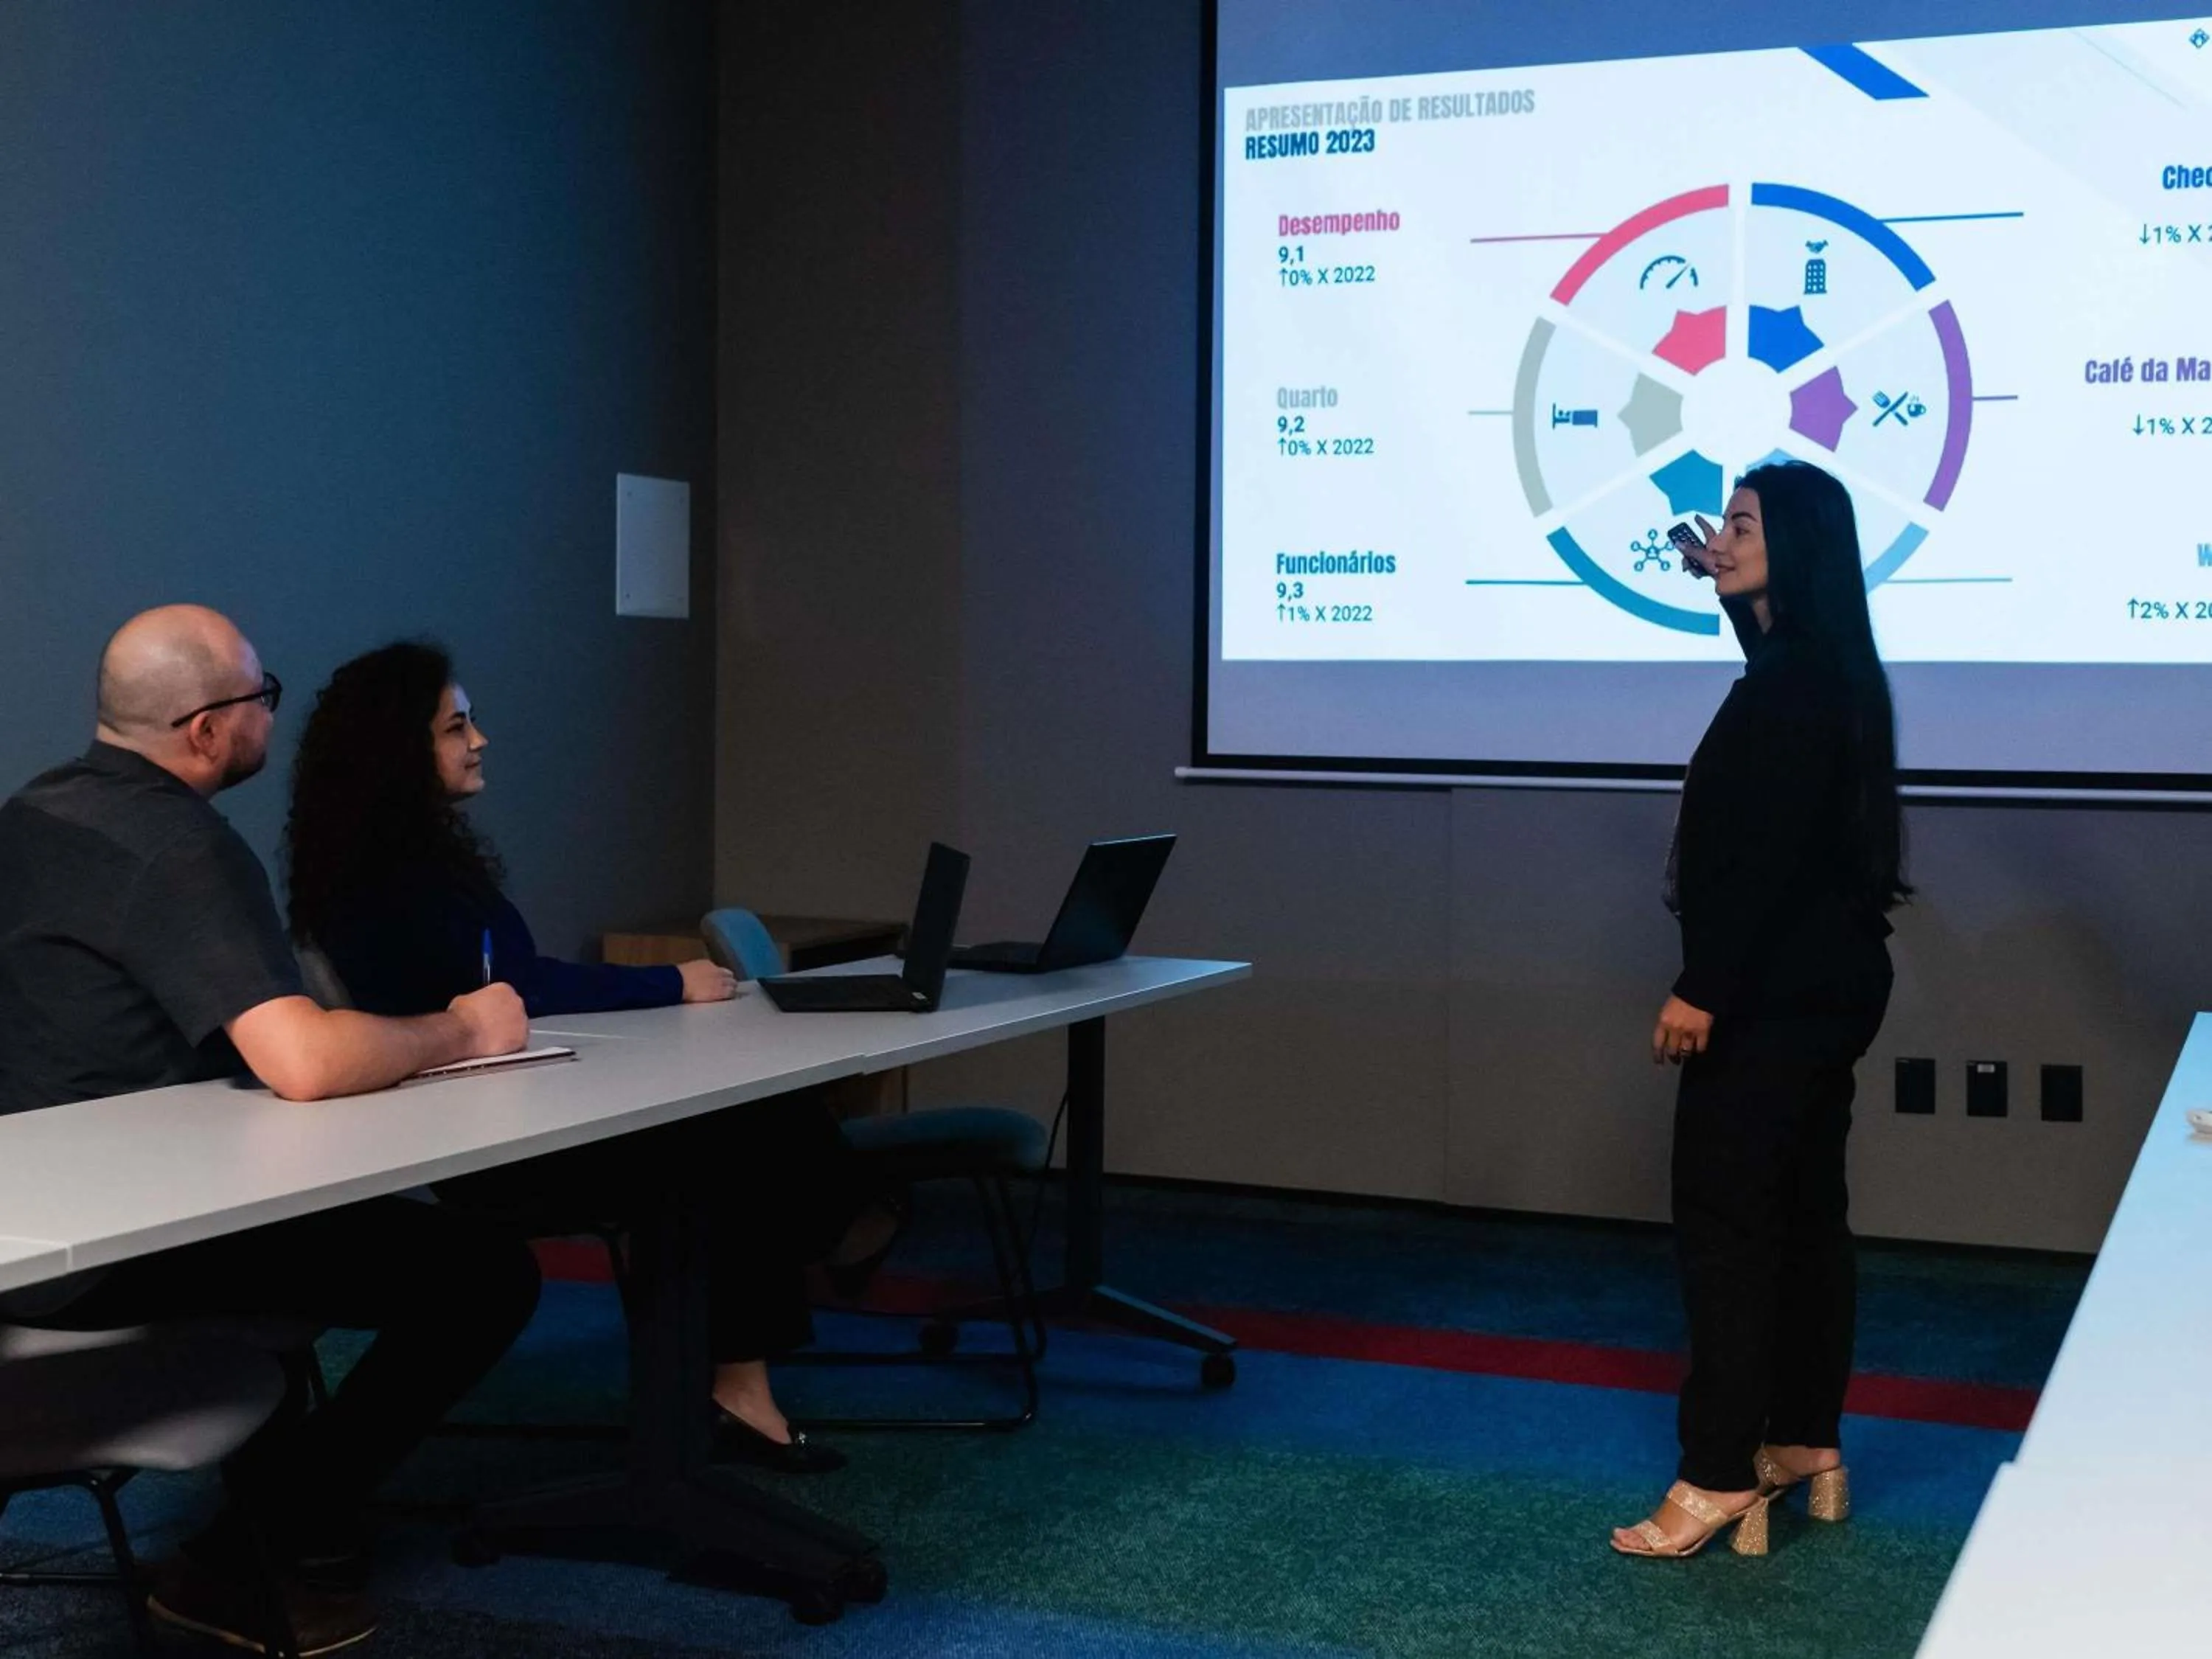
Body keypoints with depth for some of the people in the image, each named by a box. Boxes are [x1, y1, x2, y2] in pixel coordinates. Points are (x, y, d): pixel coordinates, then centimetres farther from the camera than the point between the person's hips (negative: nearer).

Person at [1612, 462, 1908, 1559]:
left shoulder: (1796, 681, -18)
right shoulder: (1814, 666, 13)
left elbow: (1768, 851, -25)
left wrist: (1702, 989, -24)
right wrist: (1725, 580, 37)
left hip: (1777, 992, -10)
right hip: (1819, 982, 10)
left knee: (1724, 1219, -8)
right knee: (1803, 1211, 14)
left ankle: (1721, 1477, -5)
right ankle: (1807, 1448, 23)